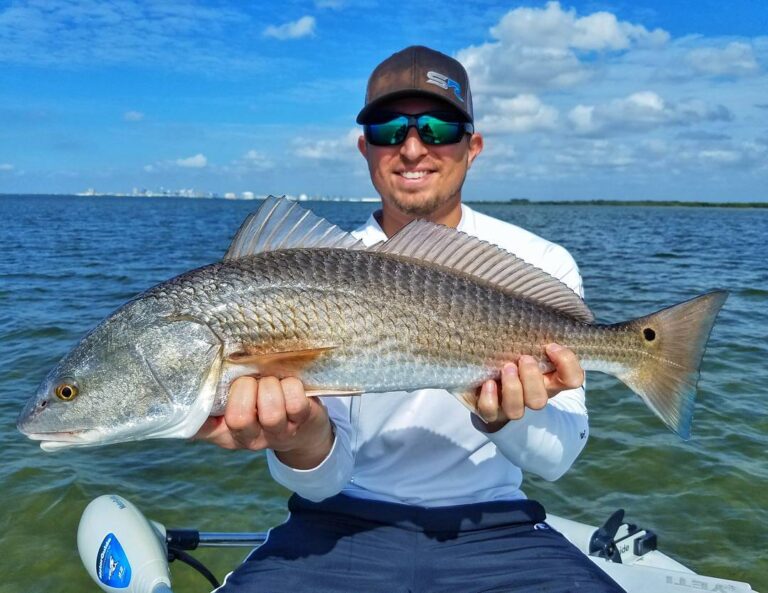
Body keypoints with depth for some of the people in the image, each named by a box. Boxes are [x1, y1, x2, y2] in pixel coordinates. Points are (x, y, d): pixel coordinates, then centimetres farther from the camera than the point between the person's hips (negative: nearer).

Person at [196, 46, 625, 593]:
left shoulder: (543, 266, -5)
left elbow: (556, 459, -7)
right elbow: (326, 482, -10)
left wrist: (507, 419, -29)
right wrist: (305, 441, -33)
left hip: (493, 525, 2)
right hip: (345, 522, -1)